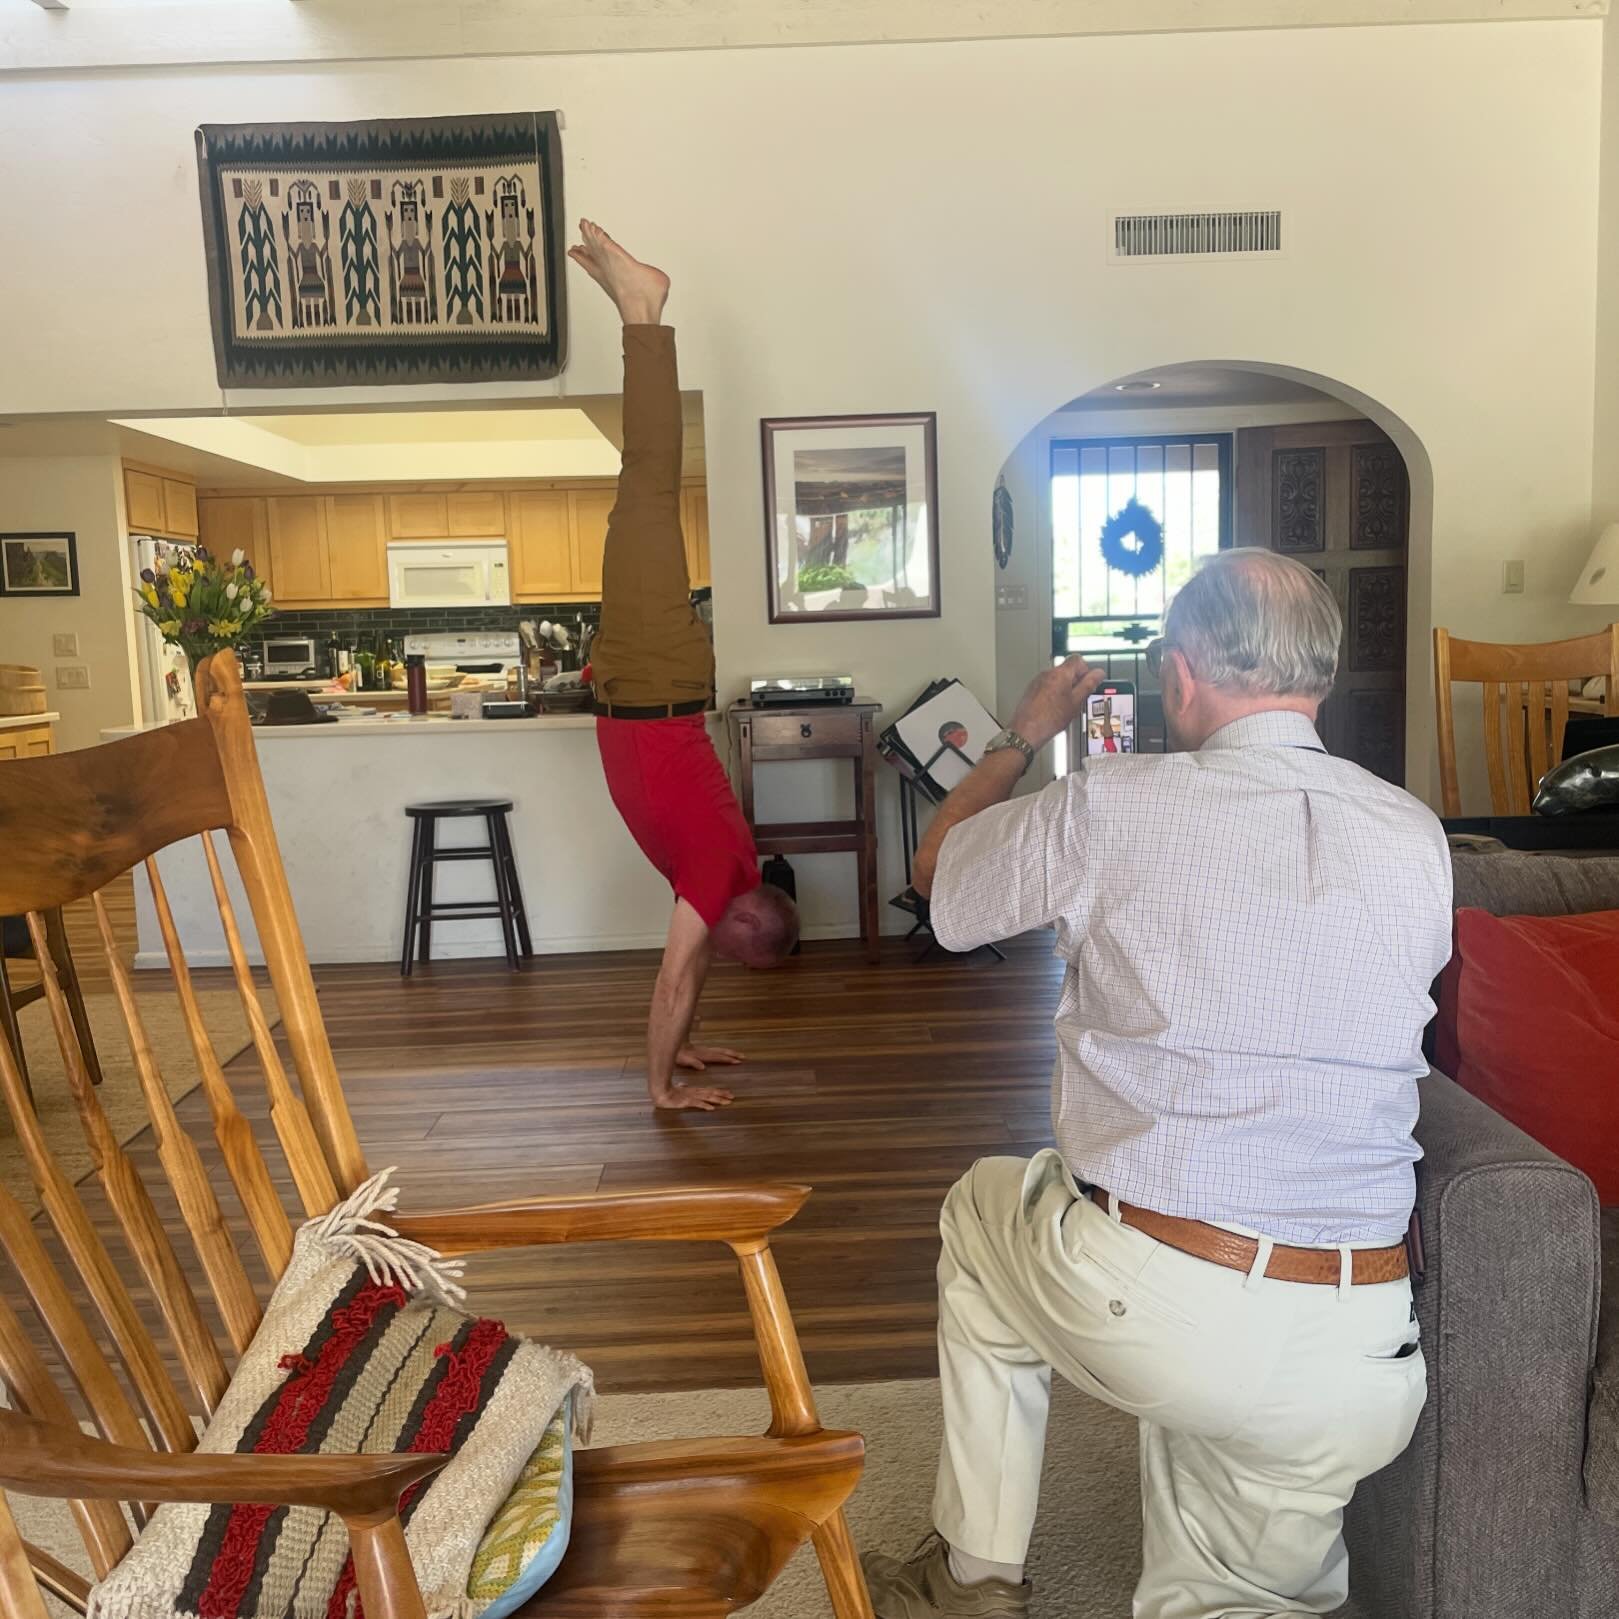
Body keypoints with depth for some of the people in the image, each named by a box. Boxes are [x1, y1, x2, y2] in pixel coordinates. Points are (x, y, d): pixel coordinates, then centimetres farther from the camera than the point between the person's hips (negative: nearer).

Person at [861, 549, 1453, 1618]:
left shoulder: (1113, 807, -10)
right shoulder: (1418, 840, 1)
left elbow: (938, 871, 9)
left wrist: (1026, 733, 25)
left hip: (1141, 1313, -3)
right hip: (1364, 1376, 4)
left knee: (980, 1209, 29)